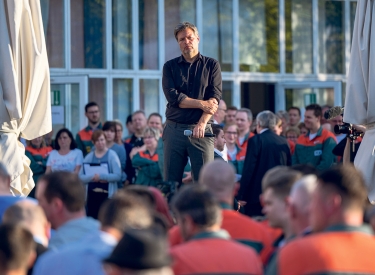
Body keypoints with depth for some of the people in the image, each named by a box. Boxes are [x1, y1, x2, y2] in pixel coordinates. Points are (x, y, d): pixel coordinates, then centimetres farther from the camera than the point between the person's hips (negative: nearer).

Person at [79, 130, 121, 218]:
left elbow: (118, 176, -11)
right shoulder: (89, 157, 8)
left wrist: (101, 176, -19)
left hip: (108, 194, -3)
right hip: (92, 194, 3)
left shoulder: (112, 155, -2)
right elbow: (81, 177, 0)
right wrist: (93, 177, -17)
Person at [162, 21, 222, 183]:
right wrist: (202, 104, -9)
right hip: (174, 129, 1)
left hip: (202, 129, -1)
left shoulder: (211, 65, 8)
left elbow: (215, 97, -4)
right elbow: (173, 97, -4)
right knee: (171, 182, 0)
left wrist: (201, 123, -18)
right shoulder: (170, 66, 10)